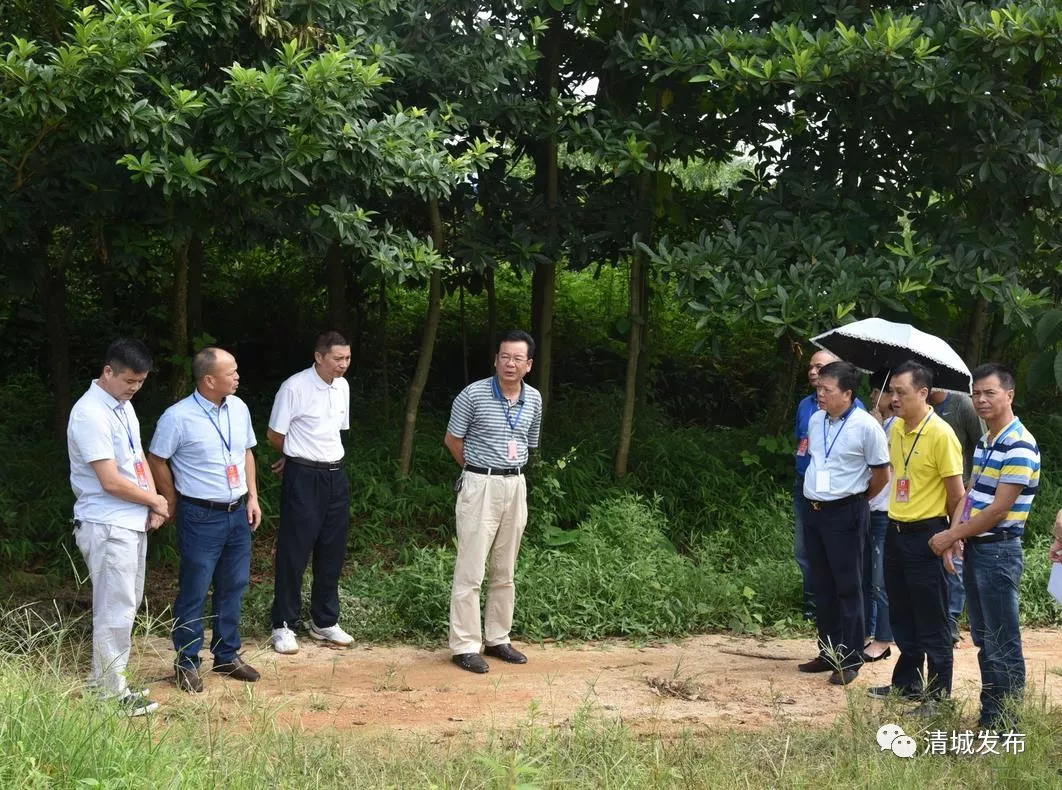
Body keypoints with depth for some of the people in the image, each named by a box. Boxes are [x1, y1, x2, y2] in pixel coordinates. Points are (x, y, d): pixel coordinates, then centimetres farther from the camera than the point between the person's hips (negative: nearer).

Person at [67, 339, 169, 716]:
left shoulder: (123, 405, 9)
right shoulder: (91, 414, -20)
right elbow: (111, 481, -23)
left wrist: (153, 506, -1)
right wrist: (155, 501, -8)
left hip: (133, 522, 10)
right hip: (107, 527, -10)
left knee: (125, 605, 17)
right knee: (116, 611, -2)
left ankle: (104, 680, 29)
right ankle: (113, 693, 9)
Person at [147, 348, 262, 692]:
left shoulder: (238, 408, 4)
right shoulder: (178, 417, -16)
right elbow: (156, 460, -6)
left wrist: (252, 497, 9)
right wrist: (173, 502, 0)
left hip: (238, 513, 6)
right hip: (201, 517, -6)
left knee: (233, 587, 15)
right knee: (194, 592, 2)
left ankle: (227, 656, 29)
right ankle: (187, 663, 16)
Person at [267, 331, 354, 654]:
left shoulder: (342, 387, 7)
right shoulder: (294, 388, -14)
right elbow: (274, 435, -7)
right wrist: (299, 457, 8)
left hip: (336, 475, 7)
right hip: (303, 478, -6)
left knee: (332, 553, 11)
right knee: (294, 552, 0)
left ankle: (325, 622, 24)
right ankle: (284, 625, 10)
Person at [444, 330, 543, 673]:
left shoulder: (534, 399, 4)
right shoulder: (473, 395, -10)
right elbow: (452, 439, 1)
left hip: (516, 486, 5)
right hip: (479, 486, -5)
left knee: (505, 571, 12)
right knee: (470, 571, -5)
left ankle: (498, 639, 22)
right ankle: (464, 646, 0)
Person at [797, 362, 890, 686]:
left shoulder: (866, 426, -14)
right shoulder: (815, 421, 6)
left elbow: (881, 474, -5)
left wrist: (856, 499, 5)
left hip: (846, 513, -6)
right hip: (814, 511, 7)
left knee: (848, 587, 1)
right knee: (822, 586, 13)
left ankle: (850, 660, 9)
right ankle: (828, 652, 24)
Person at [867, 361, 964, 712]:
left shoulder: (941, 435, -17)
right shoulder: (896, 428, 6)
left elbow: (956, 493, -12)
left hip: (926, 535, -8)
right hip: (895, 531, 8)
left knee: (932, 622, 2)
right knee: (902, 616, 18)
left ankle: (938, 695, 12)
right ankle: (907, 682, 32)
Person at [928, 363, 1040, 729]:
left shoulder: (1019, 446, -16)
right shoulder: (985, 441, 13)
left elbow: (998, 510, -19)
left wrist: (950, 536, -13)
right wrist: (955, 533, -6)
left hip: (999, 551, -9)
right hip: (974, 549, 9)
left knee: (1003, 644, -2)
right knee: (983, 639, 16)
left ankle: (1004, 726, 6)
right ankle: (988, 716, 26)